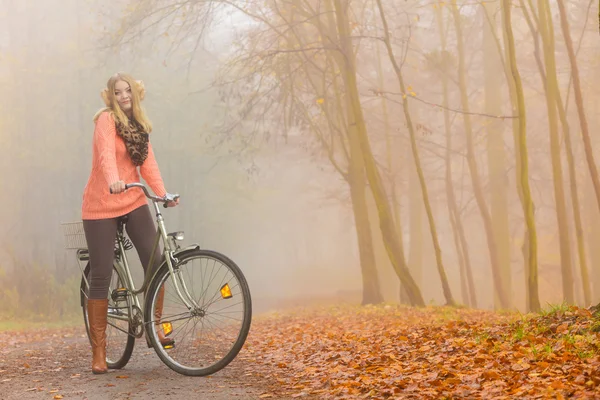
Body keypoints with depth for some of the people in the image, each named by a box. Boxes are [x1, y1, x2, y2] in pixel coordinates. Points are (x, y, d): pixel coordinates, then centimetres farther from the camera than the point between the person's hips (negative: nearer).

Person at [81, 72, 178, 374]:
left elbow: (148, 162, 3)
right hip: (101, 205, -5)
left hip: (133, 202, 5)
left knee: (155, 263, -9)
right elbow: (106, 154, -28)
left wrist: (162, 193, -10)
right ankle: (98, 351, 4)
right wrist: (113, 180, -46)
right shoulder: (106, 119, -10)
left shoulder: (139, 125, 11)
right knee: (101, 276, -4)